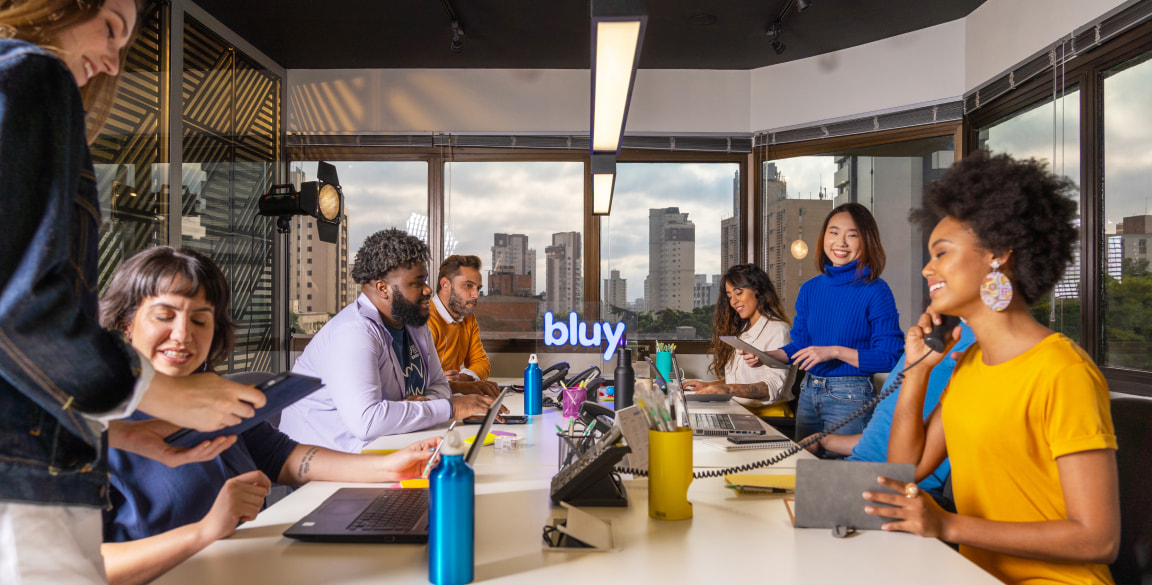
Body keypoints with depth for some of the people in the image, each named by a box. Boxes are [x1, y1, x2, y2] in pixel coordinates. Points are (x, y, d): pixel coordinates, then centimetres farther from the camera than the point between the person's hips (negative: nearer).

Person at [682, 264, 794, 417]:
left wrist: (730, 389, -31)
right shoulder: (740, 330, 21)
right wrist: (708, 386, 7)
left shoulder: (777, 329, -5)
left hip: (768, 413, -7)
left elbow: (773, 386, -18)